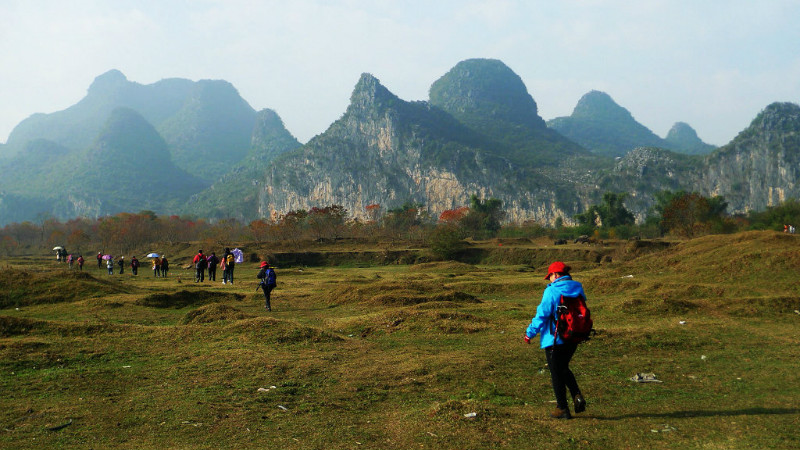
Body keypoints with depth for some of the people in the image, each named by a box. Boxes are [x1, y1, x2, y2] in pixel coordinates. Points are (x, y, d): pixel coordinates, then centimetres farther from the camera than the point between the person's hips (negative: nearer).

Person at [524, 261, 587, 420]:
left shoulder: (552, 291, -15)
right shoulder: (578, 289, 5)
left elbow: (542, 315, -15)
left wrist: (530, 333, -5)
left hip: (555, 339, -6)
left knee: (556, 374, 6)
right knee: (564, 368, 24)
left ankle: (562, 409, 13)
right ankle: (577, 396, 6)